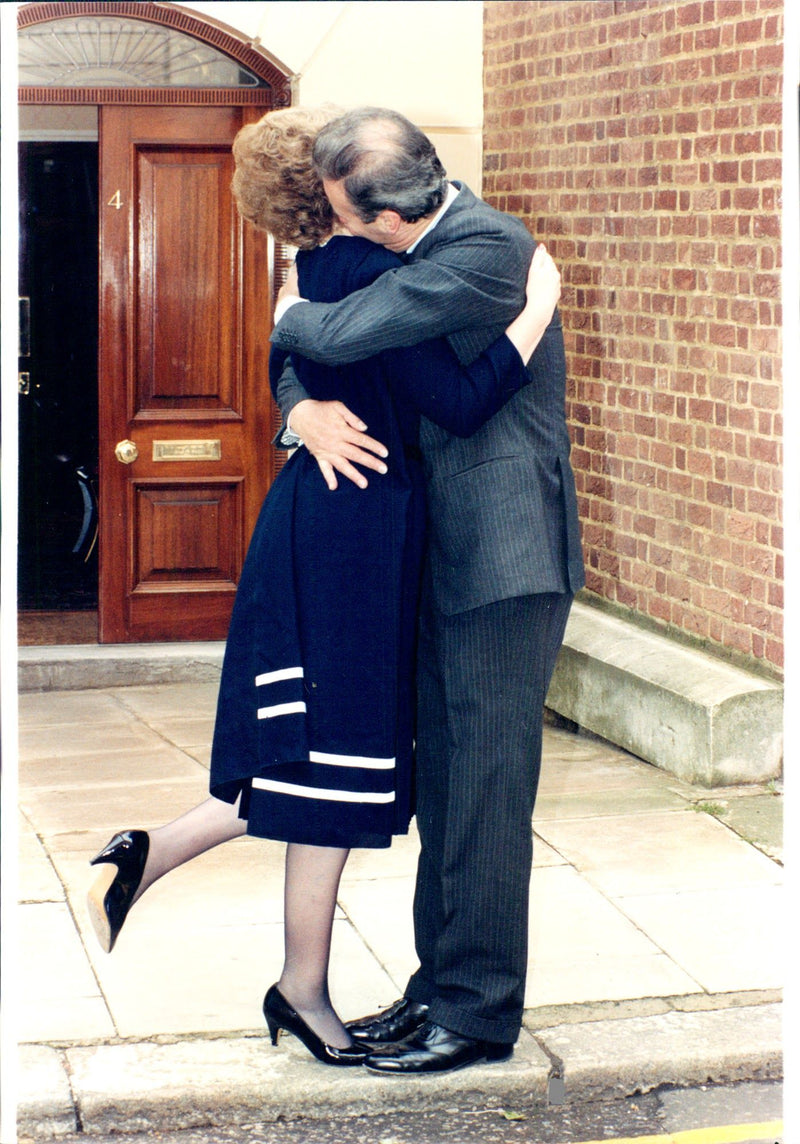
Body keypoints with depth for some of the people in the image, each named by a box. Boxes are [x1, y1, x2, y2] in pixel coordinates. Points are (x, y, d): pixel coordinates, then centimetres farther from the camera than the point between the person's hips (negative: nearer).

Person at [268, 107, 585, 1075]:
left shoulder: (486, 247, -19)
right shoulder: (415, 255, 9)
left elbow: (340, 335, -24)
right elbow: (301, 355, 11)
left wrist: (291, 315, 0)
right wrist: (304, 409, -12)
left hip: (507, 559, -9)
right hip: (445, 558, 9)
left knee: (488, 786, -4)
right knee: (440, 784, 13)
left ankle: (480, 1013, 5)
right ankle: (440, 984, 23)